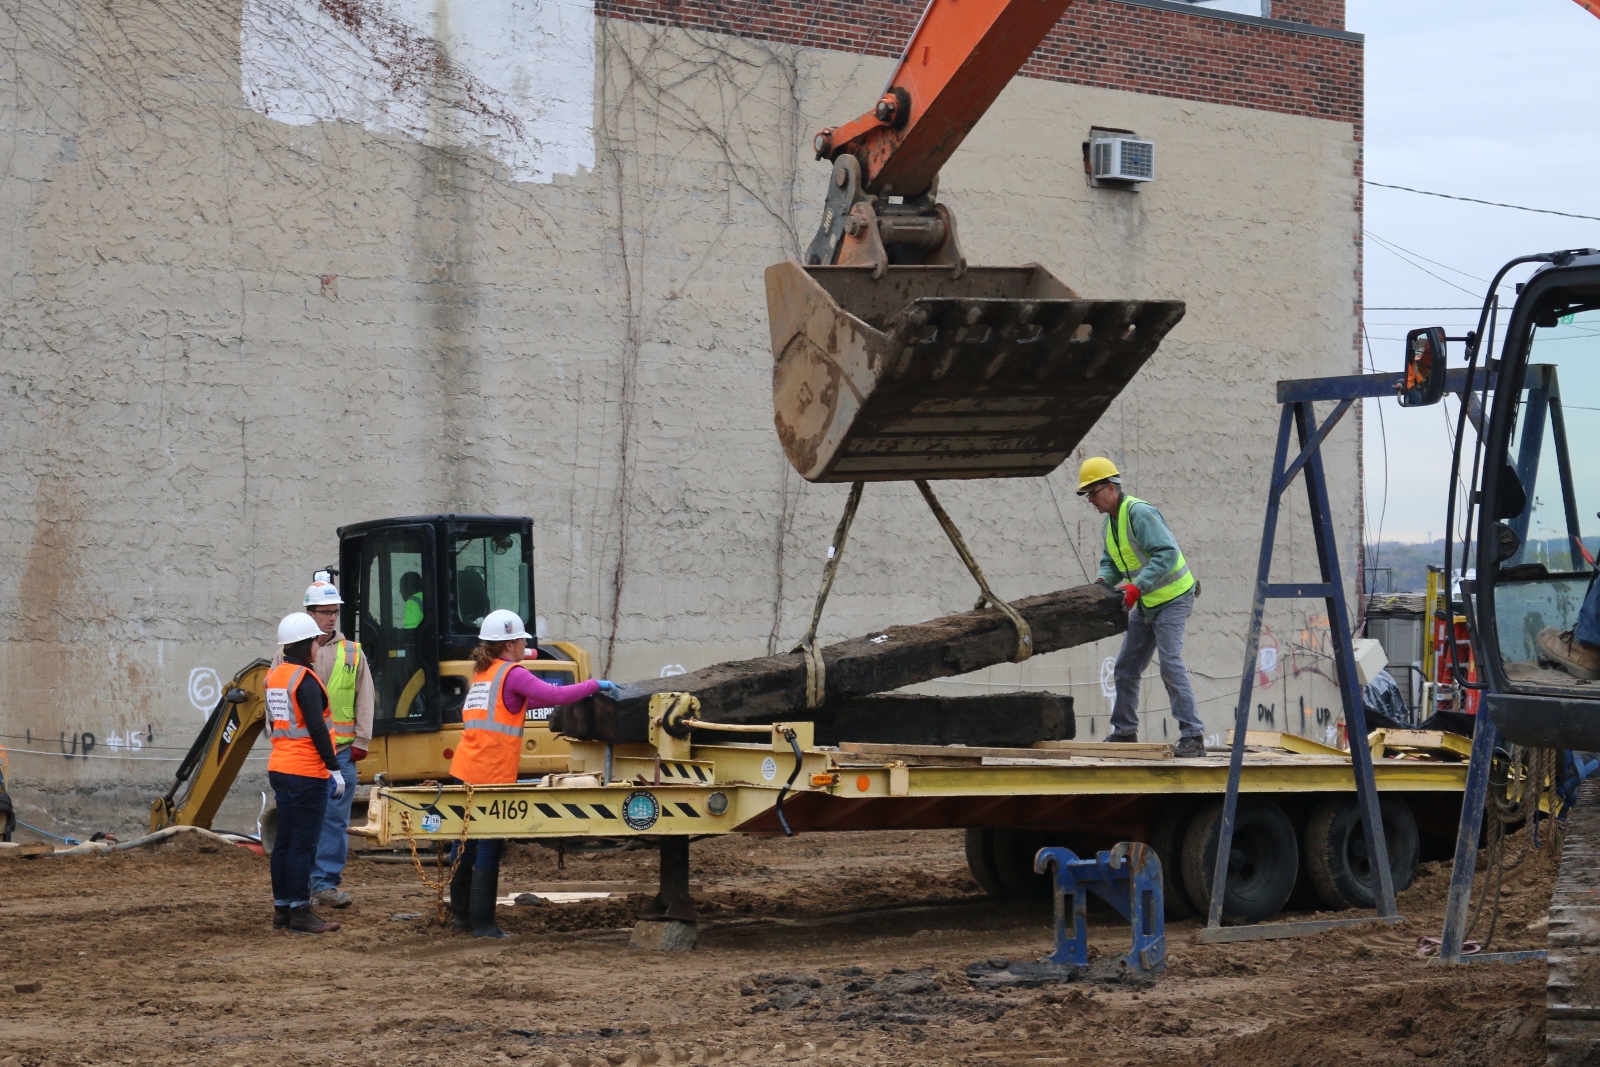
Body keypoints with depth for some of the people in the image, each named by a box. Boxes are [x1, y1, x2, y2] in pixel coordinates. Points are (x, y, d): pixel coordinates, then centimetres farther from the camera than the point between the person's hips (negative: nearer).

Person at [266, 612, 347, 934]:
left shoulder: (273, 676, 12)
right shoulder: (305, 680, -15)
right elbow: (317, 728, -19)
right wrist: (334, 768, -16)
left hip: (279, 768, 9)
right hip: (306, 773, -9)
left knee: (285, 841, 12)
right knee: (303, 843, -6)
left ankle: (282, 909, 16)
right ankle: (300, 913, -5)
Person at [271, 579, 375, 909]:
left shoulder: (352, 653, 10)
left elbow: (364, 700, 10)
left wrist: (361, 741, 2)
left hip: (341, 751, 1)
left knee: (335, 818, -2)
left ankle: (327, 883, 1)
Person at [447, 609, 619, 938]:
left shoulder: (482, 674, 18)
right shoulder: (512, 674, -8)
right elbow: (557, 695, -15)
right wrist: (595, 685, -4)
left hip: (464, 771, 8)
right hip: (491, 775, -8)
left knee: (465, 842, 14)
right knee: (488, 847, -4)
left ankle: (462, 914, 23)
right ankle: (482, 922, -2)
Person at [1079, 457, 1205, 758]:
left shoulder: (1139, 513, -22)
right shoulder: (1111, 521, 8)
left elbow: (1167, 553, -31)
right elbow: (1110, 562, 13)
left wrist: (1137, 586, -37)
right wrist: (1103, 581, -10)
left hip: (1173, 598, -10)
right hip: (1146, 605, 10)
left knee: (1170, 663, -19)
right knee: (1126, 667, 11)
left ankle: (1192, 736, -19)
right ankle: (1124, 731, 23)